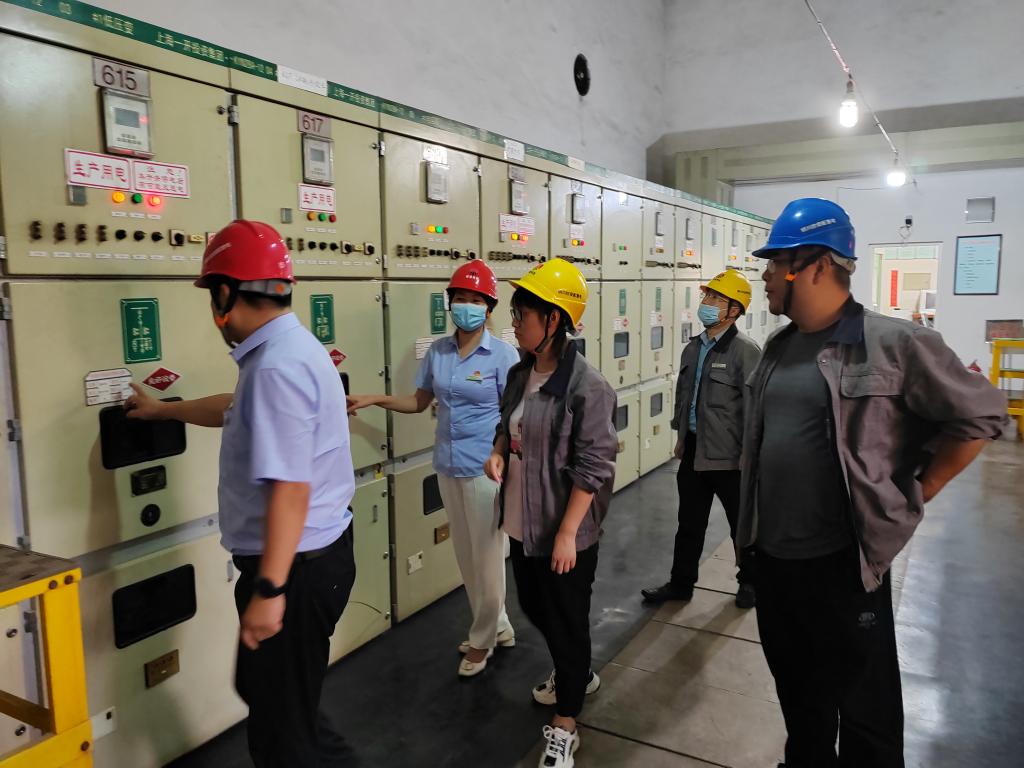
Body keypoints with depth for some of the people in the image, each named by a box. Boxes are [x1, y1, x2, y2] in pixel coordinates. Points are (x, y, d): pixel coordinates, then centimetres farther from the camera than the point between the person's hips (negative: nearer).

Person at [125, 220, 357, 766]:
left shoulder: (277, 365, -24)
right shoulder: (285, 349, 10)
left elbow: (290, 488, -29)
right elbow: (238, 410, 30)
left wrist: (269, 590, -26)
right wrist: (163, 410, 41)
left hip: (296, 565, -10)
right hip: (305, 555, 10)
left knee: (281, 721, 9)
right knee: (262, 690, 27)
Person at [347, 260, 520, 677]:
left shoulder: (503, 355, -11)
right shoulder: (437, 351, 3)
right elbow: (418, 401, 13)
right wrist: (374, 399, 0)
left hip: (485, 469, -5)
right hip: (448, 467, 6)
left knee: (487, 556, 7)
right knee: (466, 556, 17)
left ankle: (482, 639, 28)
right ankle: (498, 627, 37)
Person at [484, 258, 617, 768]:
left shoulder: (585, 386, -21)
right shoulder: (520, 373, 2)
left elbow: (593, 467, -20)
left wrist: (567, 533, -20)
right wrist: (498, 452, -3)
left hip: (564, 532, -8)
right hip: (522, 524, 9)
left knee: (567, 622, 9)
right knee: (534, 607, 25)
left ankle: (564, 726, 29)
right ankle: (576, 675, 52)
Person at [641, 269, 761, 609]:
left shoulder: (745, 350, -16)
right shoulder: (693, 348, 7)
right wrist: (681, 435, 17)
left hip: (729, 454, -6)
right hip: (694, 449, 6)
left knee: (742, 523, 14)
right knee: (689, 522, 16)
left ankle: (750, 581, 35)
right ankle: (681, 582, 30)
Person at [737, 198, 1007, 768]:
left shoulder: (892, 343, -15)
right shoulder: (779, 348, 7)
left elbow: (981, 414, -7)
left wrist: (915, 496, -5)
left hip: (844, 562, -6)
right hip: (772, 556, 7)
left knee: (864, 710, 12)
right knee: (797, 693, 24)